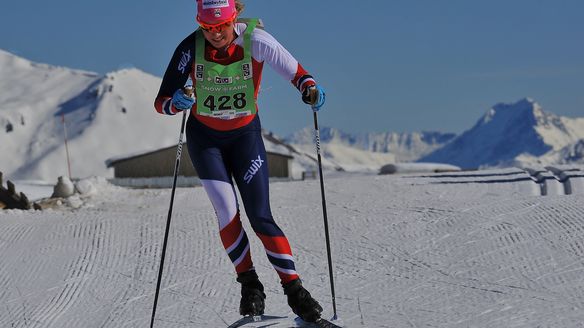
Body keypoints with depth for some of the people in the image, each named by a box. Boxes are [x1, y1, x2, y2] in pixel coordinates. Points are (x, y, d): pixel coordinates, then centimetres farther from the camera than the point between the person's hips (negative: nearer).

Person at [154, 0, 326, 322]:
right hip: (204, 137, 1)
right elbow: (161, 101, -18)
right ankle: (249, 284, 4)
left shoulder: (254, 39, -22)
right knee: (227, 210, -14)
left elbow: (294, 71, -15)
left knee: (260, 217, -7)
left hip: (245, 135, 0)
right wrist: (175, 103, -41)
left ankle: (294, 289, 3)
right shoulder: (191, 48, -20)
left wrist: (309, 88, -37)